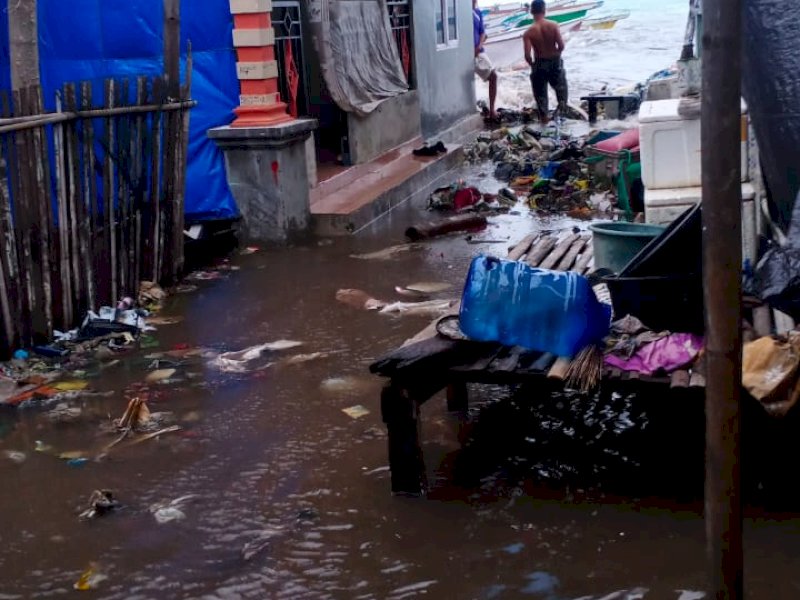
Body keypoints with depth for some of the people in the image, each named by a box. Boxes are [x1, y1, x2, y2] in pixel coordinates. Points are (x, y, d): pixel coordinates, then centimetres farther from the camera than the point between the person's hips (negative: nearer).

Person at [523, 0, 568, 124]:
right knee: (561, 86, 28)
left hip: (539, 64, -1)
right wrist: (556, 54, 7)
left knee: (540, 92, 16)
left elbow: (527, 55, -20)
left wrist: (532, 64, 1)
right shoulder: (553, 25, -14)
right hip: (555, 62, 1)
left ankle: (544, 116, 20)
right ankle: (562, 105, 16)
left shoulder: (529, 32, -16)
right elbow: (561, 46, -15)